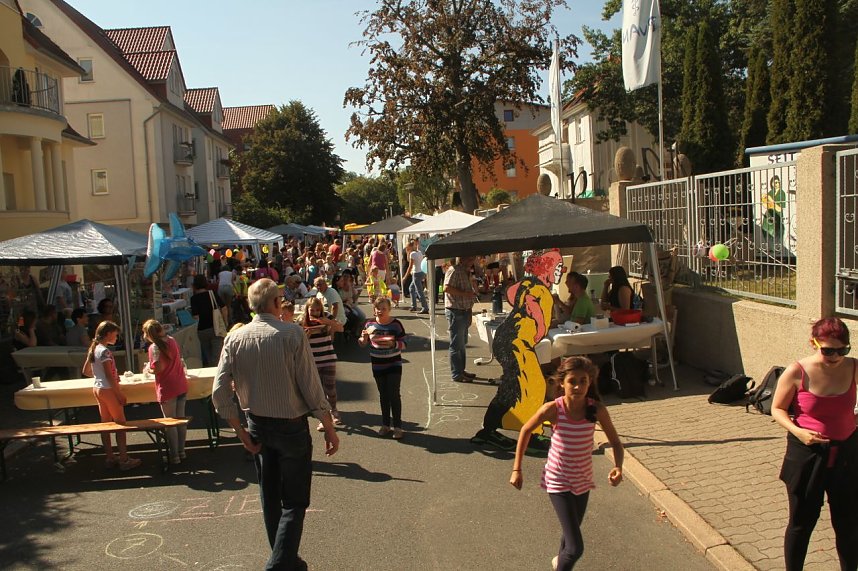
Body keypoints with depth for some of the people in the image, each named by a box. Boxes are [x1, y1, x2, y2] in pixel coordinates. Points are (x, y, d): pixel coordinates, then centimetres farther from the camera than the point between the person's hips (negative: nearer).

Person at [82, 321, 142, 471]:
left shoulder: (93, 349, 7)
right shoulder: (105, 351, -19)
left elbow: (86, 371, 16)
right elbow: (109, 376, -21)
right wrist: (120, 394, -16)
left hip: (98, 388, 9)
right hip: (108, 390, -9)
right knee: (121, 423, 0)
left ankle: (110, 458, 20)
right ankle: (124, 460, 3)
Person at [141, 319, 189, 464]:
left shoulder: (155, 347, -15)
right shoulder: (172, 340, 8)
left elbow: (159, 368, -21)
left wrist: (148, 369, -3)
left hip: (167, 389, -7)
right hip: (181, 386, 7)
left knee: (170, 423, 4)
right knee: (181, 420, 14)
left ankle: (174, 456, 10)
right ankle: (181, 452, 23)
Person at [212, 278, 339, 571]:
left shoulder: (235, 338, -5)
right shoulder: (292, 333, -17)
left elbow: (220, 393, -6)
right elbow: (312, 387, -16)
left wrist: (241, 431, 4)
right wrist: (329, 428, -7)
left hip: (258, 426, 5)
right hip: (291, 426, -5)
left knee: (270, 497, 20)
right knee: (294, 501, 7)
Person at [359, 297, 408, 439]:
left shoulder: (396, 324, -9)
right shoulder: (370, 324, 0)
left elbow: (404, 344, -10)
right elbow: (363, 344, 7)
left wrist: (393, 344, -28)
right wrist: (364, 337, -15)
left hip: (394, 364, -3)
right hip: (377, 365, 3)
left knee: (394, 395, -4)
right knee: (383, 395, 14)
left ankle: (397, 427, 5)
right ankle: (385, 425, 25)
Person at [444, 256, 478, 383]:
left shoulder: (466, 272, 17)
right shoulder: (454, 270, -15)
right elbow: (447, 288, -26)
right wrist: (465, 293, -25)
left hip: (464, 311, 10)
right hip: (455, 311, -10)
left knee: (462, 343, 16)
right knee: (456, 344, -4)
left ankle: (461, 370, 26)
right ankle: (457, 374, 2)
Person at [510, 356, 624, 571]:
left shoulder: (597, 409, -18)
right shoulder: (553, 409, -23)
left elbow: (616, 443, -6)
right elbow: (526, 431, -7)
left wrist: (618, 467, -26)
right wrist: (516, 469, -4)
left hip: (583, 479, 4)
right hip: (558, 481, -3)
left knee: (571, 532, 26)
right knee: (576, 547, -10)